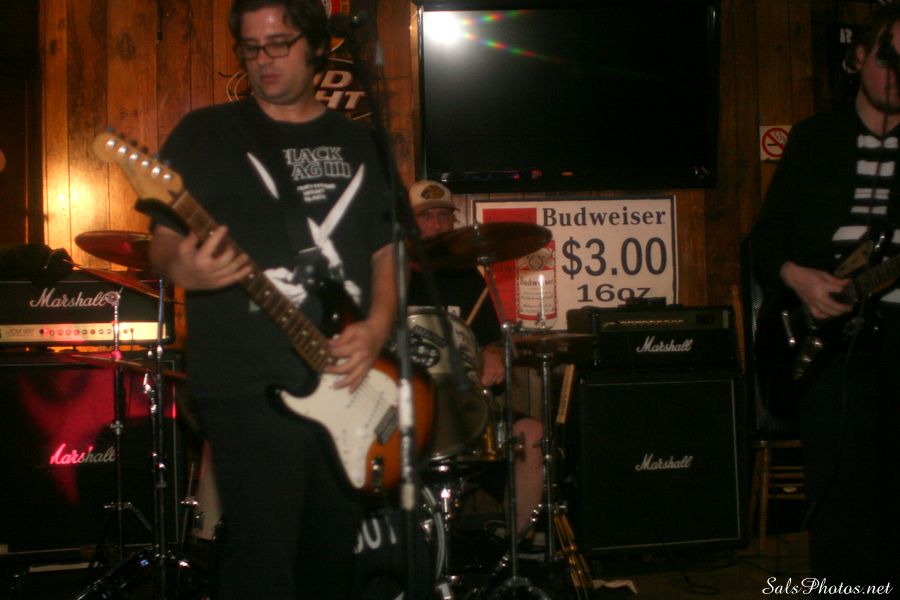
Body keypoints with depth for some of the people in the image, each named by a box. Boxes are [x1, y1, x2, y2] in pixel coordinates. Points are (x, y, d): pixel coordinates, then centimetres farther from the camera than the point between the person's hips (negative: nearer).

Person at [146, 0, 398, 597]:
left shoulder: (355, 141, 14)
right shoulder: (206, 133, 1)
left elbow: (383, 249, 15)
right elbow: (164, 239, 0)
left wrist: (377, 327, -2)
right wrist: (183, 269, -23)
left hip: (344, 384, 5)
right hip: (248, 386, -4)